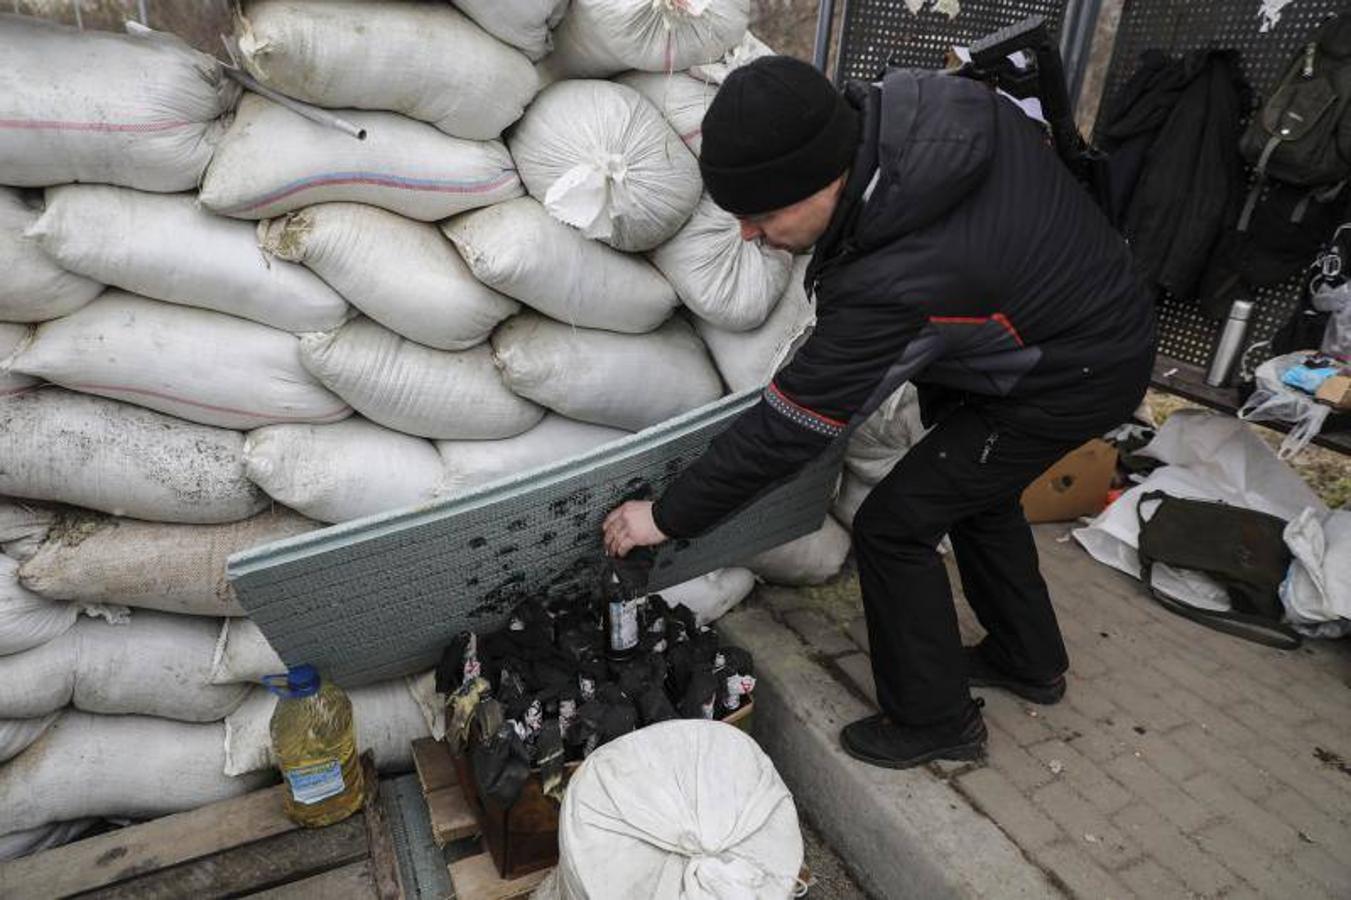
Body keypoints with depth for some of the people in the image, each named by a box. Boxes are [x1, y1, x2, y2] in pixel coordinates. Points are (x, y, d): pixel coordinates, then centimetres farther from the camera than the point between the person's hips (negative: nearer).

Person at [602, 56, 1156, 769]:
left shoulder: (895, 285, -39)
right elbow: (1035, 128, 6)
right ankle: (1029, 659, 44)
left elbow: (783, 430, -30)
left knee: (891, 528, -5)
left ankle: (934, 722, 17)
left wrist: (667, 517, -17)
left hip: (1073, 376, -9)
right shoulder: (899, 104, -15)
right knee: (974, 487, 23)